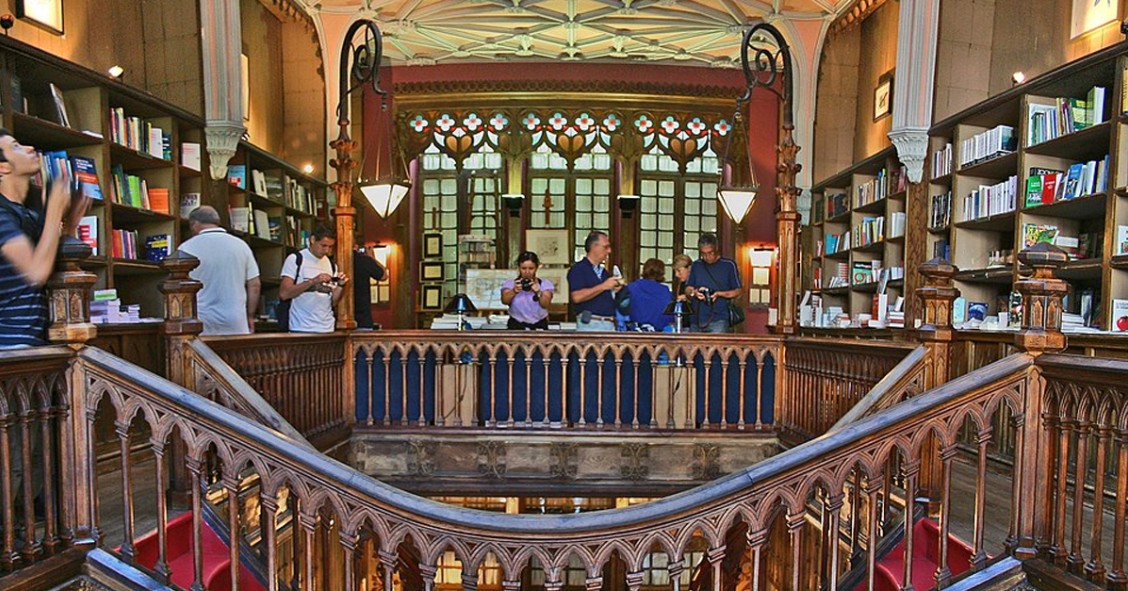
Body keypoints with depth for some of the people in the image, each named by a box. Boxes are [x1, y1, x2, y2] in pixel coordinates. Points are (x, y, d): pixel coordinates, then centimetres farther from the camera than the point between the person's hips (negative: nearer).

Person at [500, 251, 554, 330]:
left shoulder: (545, 284, 5)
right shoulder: (510, 283, 6)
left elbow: (545, 304, -11)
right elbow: (505, 301, -12)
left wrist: (538, 292, -31)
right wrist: (514, 291, -32)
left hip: (539, 327, 0)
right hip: (516, 326, 0)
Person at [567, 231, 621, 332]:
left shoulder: (605, 272, 19)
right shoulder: (578, 269, -4)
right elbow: (577, 297, -18)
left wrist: (616, 288, 4)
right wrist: (603, 286, -15)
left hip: (610, 324, 7)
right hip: (590, 325, -7)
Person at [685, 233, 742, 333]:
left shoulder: (729, 265, 1)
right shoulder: (696, 265, 12)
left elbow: (737, 291, 3)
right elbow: (688, 289, 15)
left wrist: (719, 294, -14)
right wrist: (694, 293, -9)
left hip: (719, 321, -4)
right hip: (697, 320, 4)